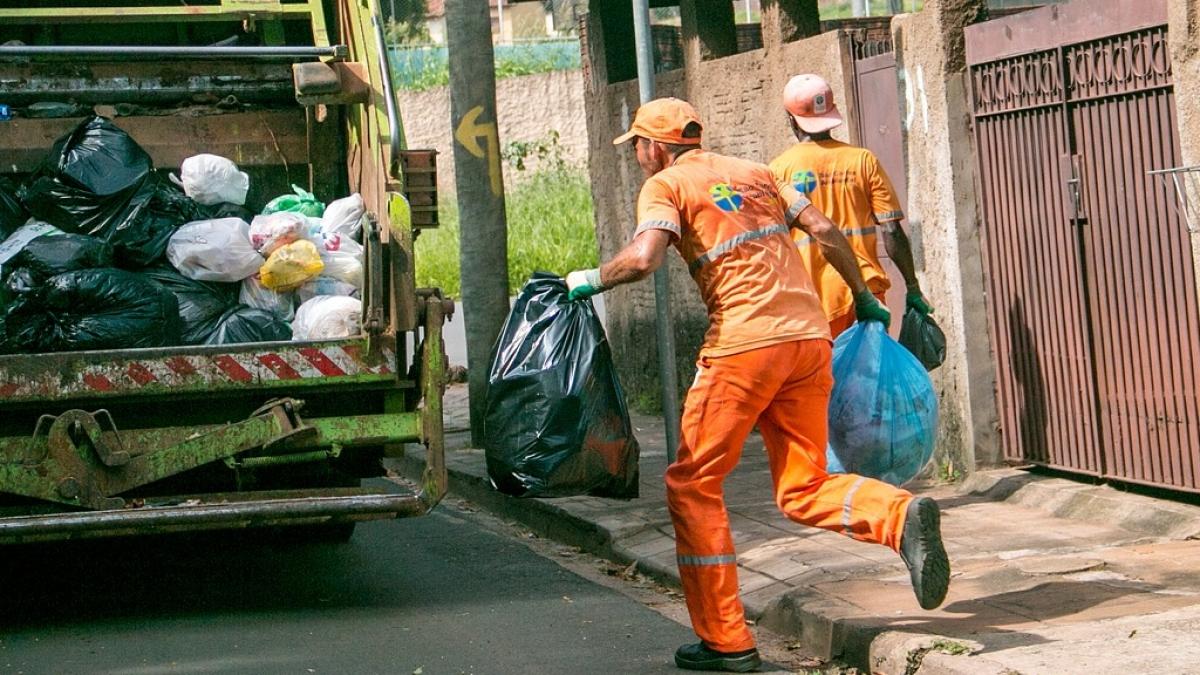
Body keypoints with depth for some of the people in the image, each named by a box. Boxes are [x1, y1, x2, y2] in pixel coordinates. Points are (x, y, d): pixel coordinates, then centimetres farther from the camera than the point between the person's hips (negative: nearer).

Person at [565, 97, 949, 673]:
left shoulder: (665, 184, 3)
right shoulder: (754, 172, 22)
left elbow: (643, 258, -14)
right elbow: (825, 231, 16)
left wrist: (591, 280, 3)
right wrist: (864, 300, 24)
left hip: (744, 345, -6)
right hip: (810, 338, 6)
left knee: (693, 485, 7)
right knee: (803, 490, 12)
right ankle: (902, 517, -16)